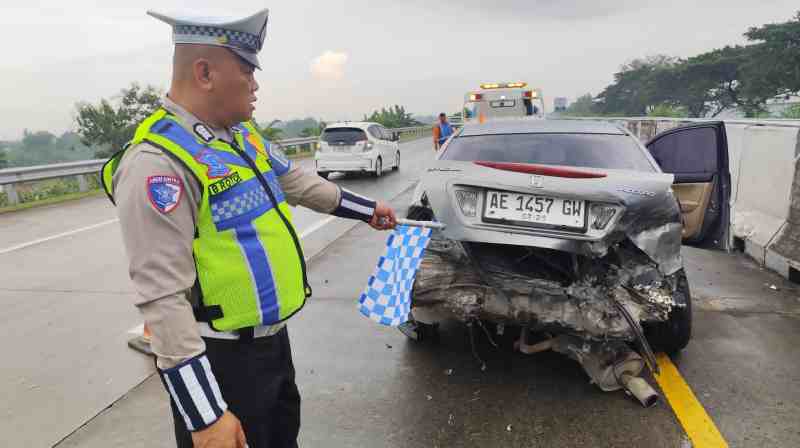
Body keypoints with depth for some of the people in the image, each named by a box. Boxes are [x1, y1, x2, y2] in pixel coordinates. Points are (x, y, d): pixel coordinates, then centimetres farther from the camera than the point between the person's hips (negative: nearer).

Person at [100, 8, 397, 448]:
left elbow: (298, 182, 19)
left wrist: (367, 209, 28)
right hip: (221, 358, -8)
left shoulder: (242, 131, 4)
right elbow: (163, 299, -26)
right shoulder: (155, 162, -24)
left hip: (272, 335, 9)